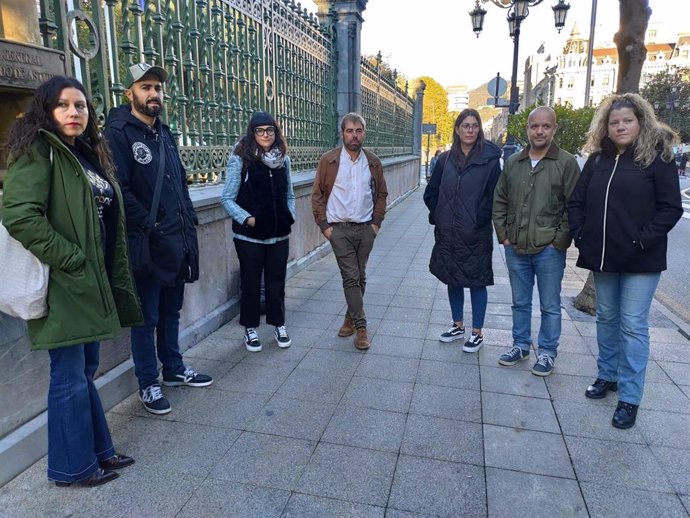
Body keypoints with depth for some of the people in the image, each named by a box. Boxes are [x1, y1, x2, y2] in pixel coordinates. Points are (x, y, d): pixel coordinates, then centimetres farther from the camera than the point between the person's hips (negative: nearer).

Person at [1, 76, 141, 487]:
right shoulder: (38, 150, -10)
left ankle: (99, 450, 32)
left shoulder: (89, 152, 15)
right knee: (70, 377, 3)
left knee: (86, 369, 18)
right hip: (62, 283, -8)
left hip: (92, 282, 8)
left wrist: (111, 279, 14)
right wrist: (71, 261, -19)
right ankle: (73, 466, 21)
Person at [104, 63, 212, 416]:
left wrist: (189, 221, 10)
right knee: (147, 317, 5)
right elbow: (119, 189, -19)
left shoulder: (164, 133, 16)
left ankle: (173, 369, 35)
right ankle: (148, 384, 20)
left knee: (170, 310, 19)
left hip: (178, 241, 8)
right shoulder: (118, 132, -10)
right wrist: (150, 226, -19)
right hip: (147, 244, -8)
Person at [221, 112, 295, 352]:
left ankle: (279, 325, 30)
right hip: (250, 235, -3)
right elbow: (227, 198, -6)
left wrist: (290, 216, 1)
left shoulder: (283, 159, 6)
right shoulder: (241, 160, -7)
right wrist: (246, 218, -15)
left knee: (277, 280, 13)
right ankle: (250, 329, 25)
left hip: (279, 234, 4)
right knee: (251, 283, 9)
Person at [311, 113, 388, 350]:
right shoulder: (328, 160, -4)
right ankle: (360, 326, 3)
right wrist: (324, 225, -6)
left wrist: (377, 222, 4)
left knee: (359, 277, 10)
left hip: (366, 228, 3)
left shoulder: (373, 162, 5)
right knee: (351, 277, -5)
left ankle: (351, 317, 28)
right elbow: (317, 195, -2)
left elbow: (381, 194, 13)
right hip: (340, 229, -3)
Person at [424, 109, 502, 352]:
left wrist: (481, 219, -11)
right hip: (448, 233, 4)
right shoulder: (445, 159, 5)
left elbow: (494, 195, -8)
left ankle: (477, 332, 19)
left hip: (476, 234, -4)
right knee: (452, 279, 14)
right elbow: (431, 192, 12)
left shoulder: (489, 159, -5)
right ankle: (458, 326, 31)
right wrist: (438, 215, 2)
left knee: (477, 282, 4)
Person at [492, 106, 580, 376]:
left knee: (550, 306, 8)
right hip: (515, 248, 4)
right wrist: (503, 234, 5)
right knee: (520, 302, 16)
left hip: (548, 250, -4)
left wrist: (560, 241, -10)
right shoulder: (512, 162, 8)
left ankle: (547, 352, 23)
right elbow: (499, 201, 13)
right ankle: (520, 345, 32)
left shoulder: (566, 162, -4)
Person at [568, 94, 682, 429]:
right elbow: (576, 201, 11)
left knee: (633, 325, -1)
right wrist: (580, 235, 0)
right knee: (607, 318, 16)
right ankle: (607, 375, 32)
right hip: (602, 257, 5)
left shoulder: (658, 158, -6)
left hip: (640, 261, -4)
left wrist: (643, 240, -17)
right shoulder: (598, 159, 7)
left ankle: (629, 398, 9)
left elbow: (671, 207, -9)